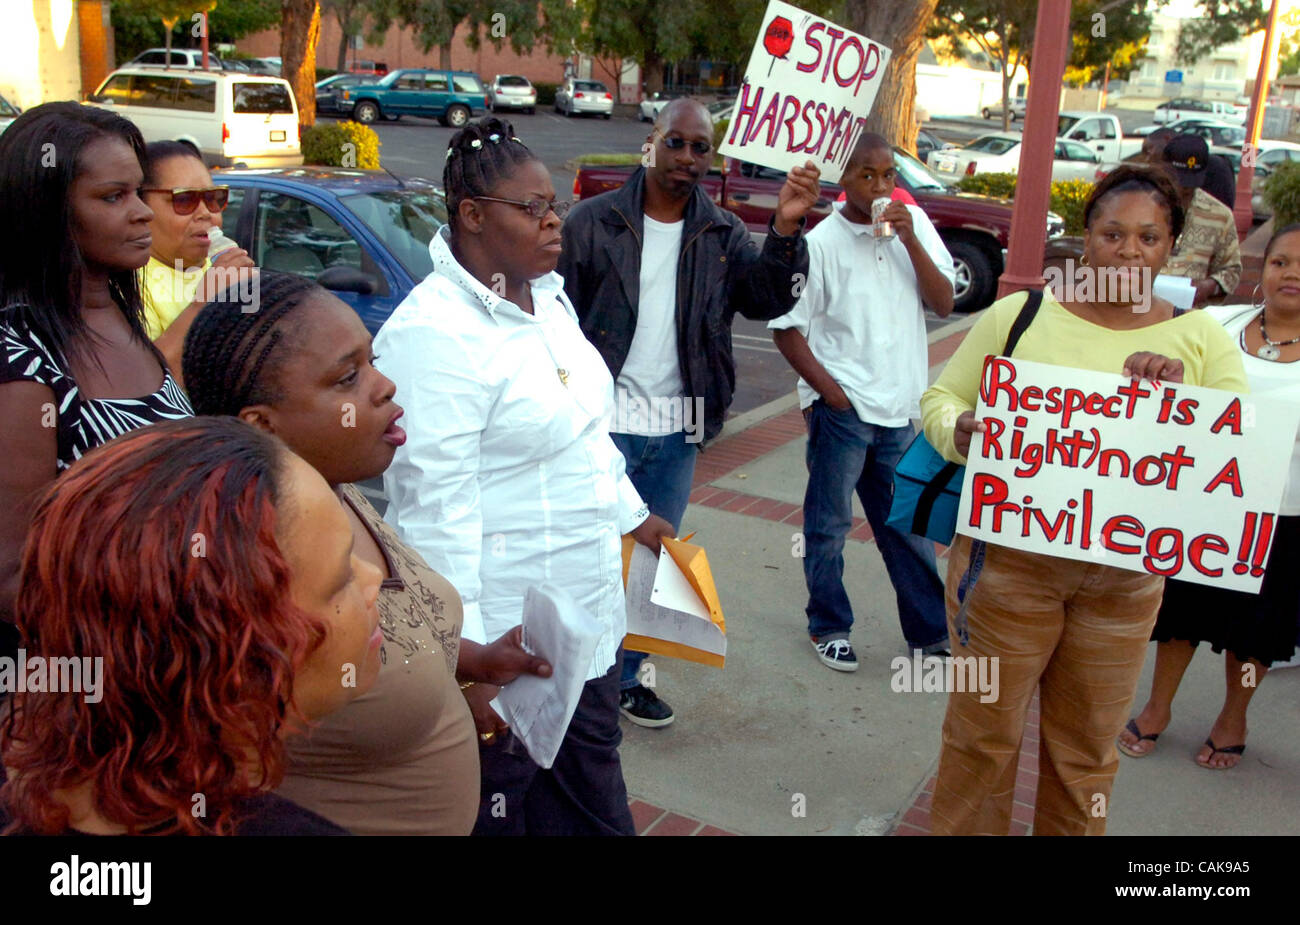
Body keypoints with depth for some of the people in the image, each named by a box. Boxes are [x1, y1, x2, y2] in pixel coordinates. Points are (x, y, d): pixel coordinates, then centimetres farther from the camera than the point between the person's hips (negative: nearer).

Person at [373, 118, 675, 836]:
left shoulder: (547, 296, 6)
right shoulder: (435, 333, -23)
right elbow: (436, 508, -25)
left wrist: (634, 517, 23)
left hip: (586, 612, 9)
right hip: (504, 642, -9)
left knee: (593, 807, 25)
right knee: (502, 811, 13)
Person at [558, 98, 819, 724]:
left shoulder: (723, 234, 6)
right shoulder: (595, 221, -3)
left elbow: (769, 301, -7)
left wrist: (786, 229, -22)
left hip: (678, 426, 4)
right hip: (605, 417, -4)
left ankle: (625, 677, 31)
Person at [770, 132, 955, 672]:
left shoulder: (914, 225, 4)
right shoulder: (821, 243, -7)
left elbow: (944, 303, -2)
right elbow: (787, 328, -5)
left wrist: (910, 240, -12)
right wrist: (826, 389, -11)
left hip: (901, 408, 4)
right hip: (840, 408, -4)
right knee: (828, 525, 8)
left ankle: (931, 631, 27)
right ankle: (828, 627, 25)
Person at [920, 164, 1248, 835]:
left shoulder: (1201, 339, 4)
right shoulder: (1019, 314, 0)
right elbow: (940, 398, 3)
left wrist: (1178, 399, -19)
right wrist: (958, 432, -20)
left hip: (1125, 577, 2)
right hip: (1011, 558, -1)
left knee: (1086, 746, 16)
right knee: (984, 726, 10)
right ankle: (960, 830, 31)